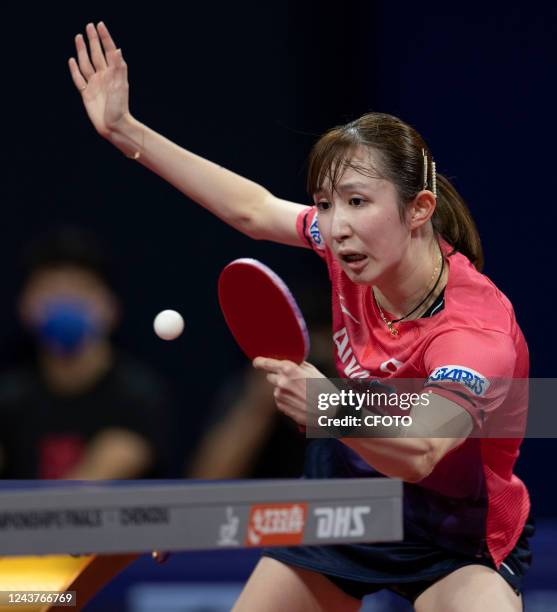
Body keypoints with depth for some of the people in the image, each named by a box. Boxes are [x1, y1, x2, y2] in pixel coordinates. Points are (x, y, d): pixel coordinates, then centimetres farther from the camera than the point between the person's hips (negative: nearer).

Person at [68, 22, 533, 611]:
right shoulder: (357, 249, -14)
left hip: (457, 538, -6)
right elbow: (254, 209, 1)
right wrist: (125, 130, 0)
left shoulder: (480, 333, -34)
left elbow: (419, 454, -48)